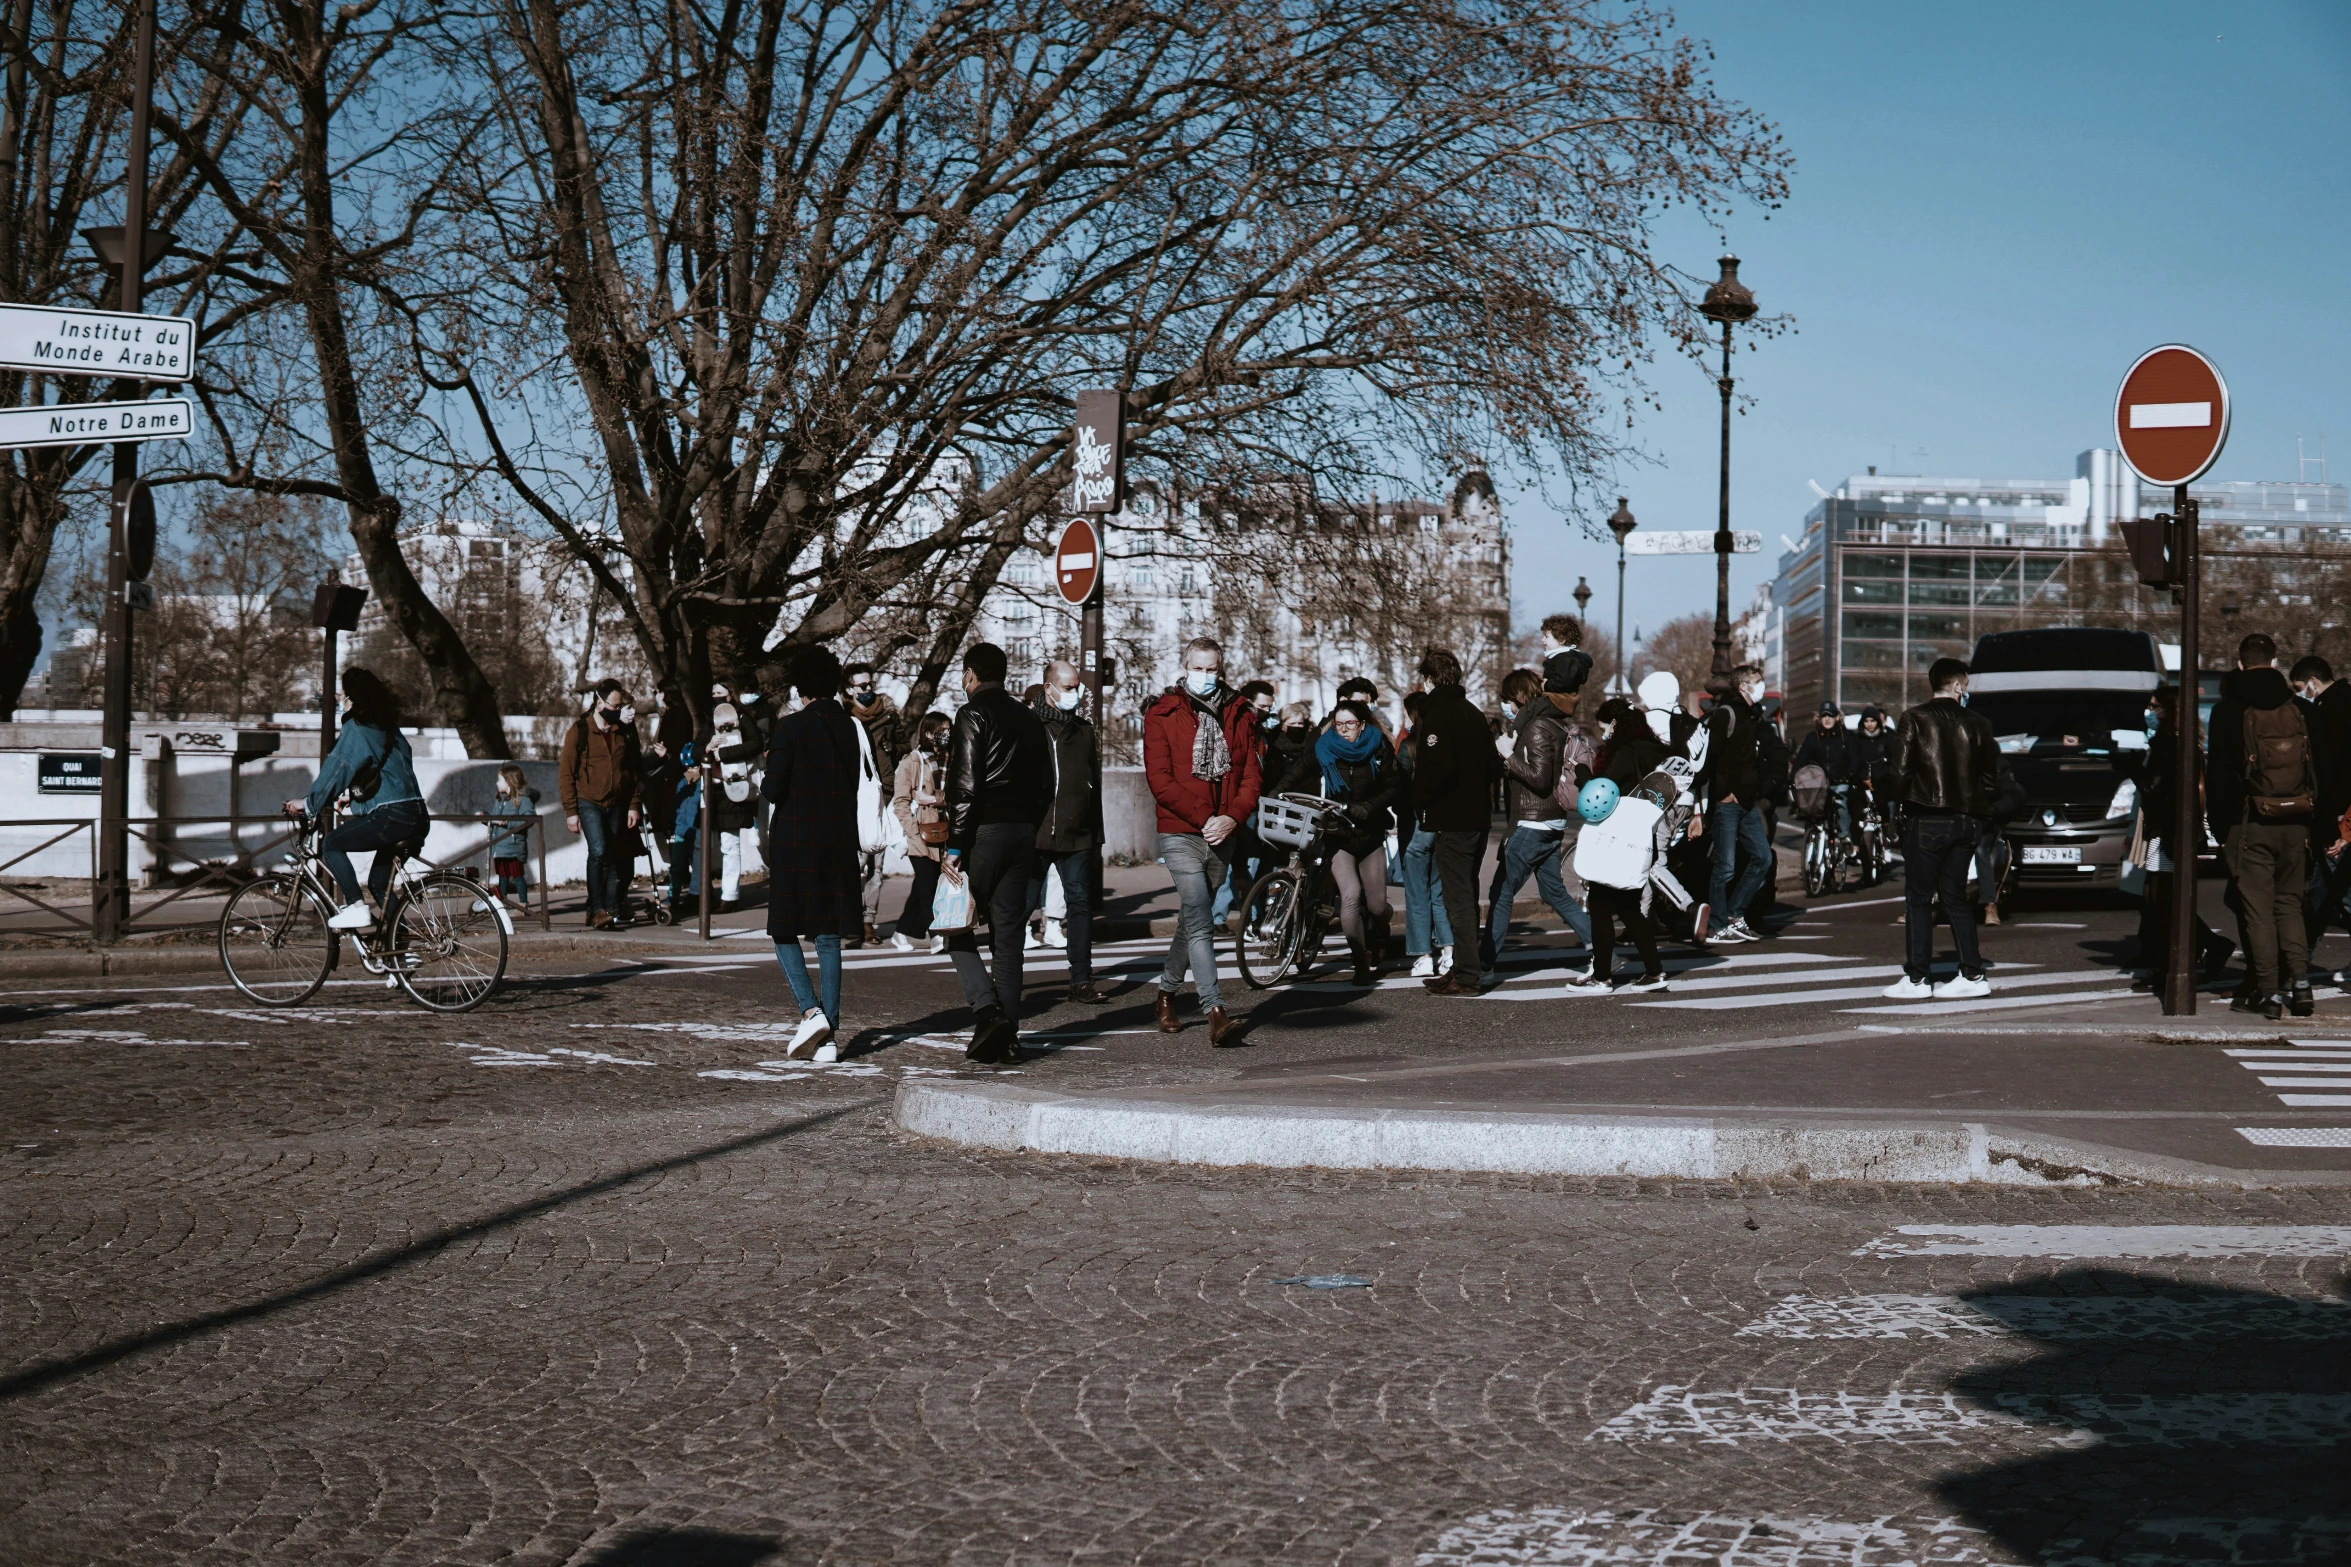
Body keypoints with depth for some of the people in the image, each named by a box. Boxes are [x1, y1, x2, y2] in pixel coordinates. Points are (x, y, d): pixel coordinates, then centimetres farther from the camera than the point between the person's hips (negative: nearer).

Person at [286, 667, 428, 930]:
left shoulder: (356, 729, -5)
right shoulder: (387, 727, 21)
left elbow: (337, 770, -7)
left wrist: (308, 803, 3)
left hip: (391, 817, -9)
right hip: (417, 817, 9)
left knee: (331, 844, 3)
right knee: (379, 882, 25)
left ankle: (356, 907, -6)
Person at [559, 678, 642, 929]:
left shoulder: (624, 732, 9)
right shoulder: (579, 732, -5)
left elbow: (632, 771, 15)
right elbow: (566, 773, -4)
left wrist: (633, 805, 9)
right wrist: (570, 811, -8)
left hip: (616, 805, 5)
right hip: (589, 803, -5)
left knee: (613, 859, 5)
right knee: (598, 851, -20)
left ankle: (612, 910, 10)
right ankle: (597, 910, -20)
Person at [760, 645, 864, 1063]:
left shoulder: (790, 727, -10)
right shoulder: (848, 727, 6)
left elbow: (773, 791, -12)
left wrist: (763, 781, 10)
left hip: (794, 843, -4)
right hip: (838, 843, 5)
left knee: (784, 931, 6)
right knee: (829, 937, 6)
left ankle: (811, 1012, -12)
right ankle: (829, 1033, 4)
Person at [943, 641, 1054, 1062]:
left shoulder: (973, 715, -8)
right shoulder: (1031, 720, 14)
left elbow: (964, 785, -15)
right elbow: (1046, 787, 16)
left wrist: (953, 846, -14)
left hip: (984, 832, -6)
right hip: (1023, 834, 6)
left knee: (958, 927, 4)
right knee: (1009, 936, 8)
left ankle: (988, 1011, -14)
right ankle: (1007, 1036, 7)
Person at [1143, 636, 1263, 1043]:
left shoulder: (1240, 716, 11)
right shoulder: (1162, 715, 0)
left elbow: (1252, 775, 6)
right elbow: (1159, 779, -7)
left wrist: (1232, 817, -12)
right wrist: (1203, 817, -15)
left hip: (1222, 835, 4)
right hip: (1179, 832, -4)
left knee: (1193, 918, 15)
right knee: (1199, 918, -15)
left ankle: (1168, 990, 34)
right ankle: (1215, 1012, -21)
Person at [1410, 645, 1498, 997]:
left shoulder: (1437, 715, -14)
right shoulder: (1474, 713, 15)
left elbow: (1439, 769, -24)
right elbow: (1493, 763, 17)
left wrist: (1419, 801, -11)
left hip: (1452, 821, -9)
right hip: (1478, 816, 9)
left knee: (1458, 897, -7)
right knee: (1467, 894, 16)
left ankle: (1465, 977, -8)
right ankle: (1465, 968, 22)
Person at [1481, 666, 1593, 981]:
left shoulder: (1538, 727, -14)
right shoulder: (1552, 723, 15)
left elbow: (1539, 777, -21)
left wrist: (1508, 758, -13)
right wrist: (1509, 760, 7)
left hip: (1533, 825, -10)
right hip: (1551, 825, 10)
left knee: (1501, 893, -4)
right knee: (1555, 893, 15)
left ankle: (1485, 965, -2)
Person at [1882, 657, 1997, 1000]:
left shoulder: (1914, 720, -5)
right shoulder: (1976, 724, 5)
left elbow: (1901, 770, -10)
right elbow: (1991, 778, 5)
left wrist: (1903, 804, 5)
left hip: (1926, 820, -4)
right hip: (1967, 822, 4)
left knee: (1918, 898, 1)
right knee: (1955, 896, 12)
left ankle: (1917, 978, -2)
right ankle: (1972, 975, 9)